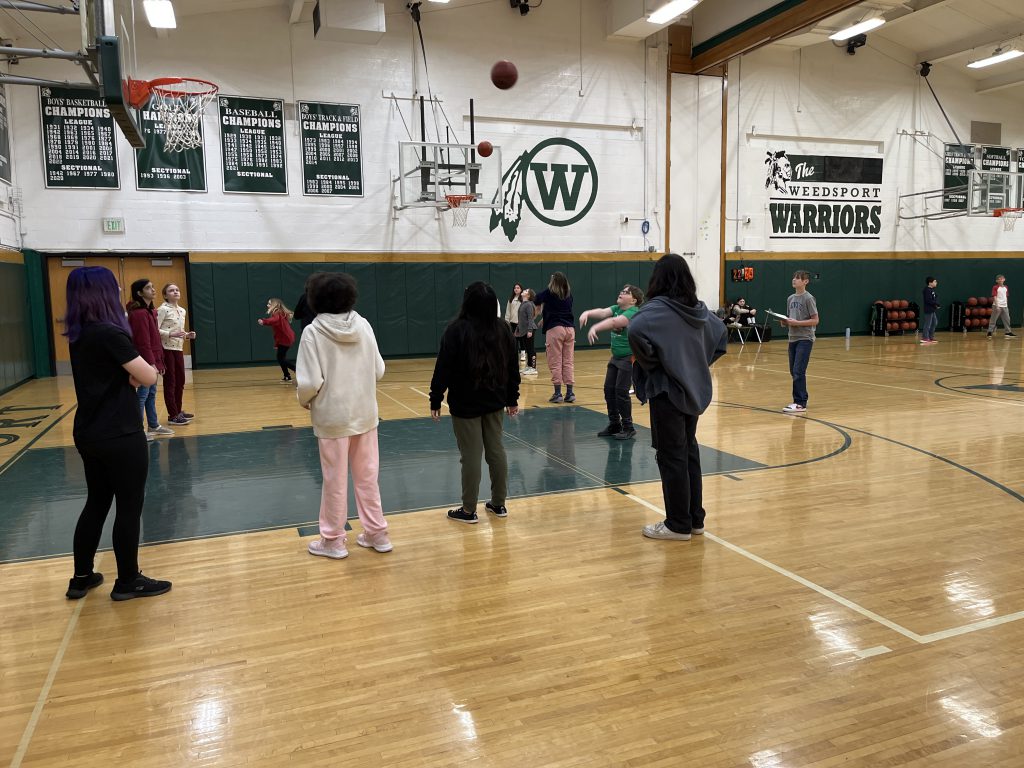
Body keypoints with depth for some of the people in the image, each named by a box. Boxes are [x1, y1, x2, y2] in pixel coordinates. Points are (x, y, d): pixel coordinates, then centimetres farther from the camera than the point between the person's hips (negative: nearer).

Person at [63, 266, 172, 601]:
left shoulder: (78, 334, 7)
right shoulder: (109, 334, -20)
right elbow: (149, 377, -16)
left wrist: (128, 373, -4)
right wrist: (137, 368, 3)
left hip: (88, 434, 9)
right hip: (120, 437, -9)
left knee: (96, 503, 19)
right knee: (129, 507, 5)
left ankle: (81, 578, 28)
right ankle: (128, 582, 17)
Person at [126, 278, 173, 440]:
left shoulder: (149, 311, 14)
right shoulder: (139, 313, -17)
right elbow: (143, 342, -20)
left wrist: (159, 361, 16)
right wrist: (151, 363, -20)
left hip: (153, 360, 10)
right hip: (144, 361, -10)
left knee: (151, 392, 16)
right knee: (143, 393, -5)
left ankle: (154, 426, 26)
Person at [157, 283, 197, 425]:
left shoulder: (182, 310, 12)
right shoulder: (163, 309, -11)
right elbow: (155, 330, -18)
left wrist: (187, 335, 1)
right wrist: (171, 334, -28)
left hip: (178, 349, 8)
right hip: (167, 349, -8)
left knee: (180, 381, 12)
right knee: (170, 382, -3)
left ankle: (178, 411, 24)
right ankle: (172, 415, 2)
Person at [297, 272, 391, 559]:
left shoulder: (313, 332, -14)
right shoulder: (363, 325, -2)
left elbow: (310, 382, -18)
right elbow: (379, 371, 0)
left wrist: (304, 401, 3)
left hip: (333, 416, -4)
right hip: (365, 413, 4)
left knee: (335, 480, 8)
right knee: (367, 476, 15)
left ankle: (333, 540, 21)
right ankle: (377, 533, 24)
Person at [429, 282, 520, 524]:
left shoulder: (457, 330, -14)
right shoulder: (502, 328, 3)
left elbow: (443, 368, -14)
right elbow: (513, 367, 9)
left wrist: (435, 400, -6)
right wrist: (512, 398, 17)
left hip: (465, 404, -5)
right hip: (494, 401, 6)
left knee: (471, 455, 0)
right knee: (496, 450, 13)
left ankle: (468, 510, 10)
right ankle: (499, 504, 23)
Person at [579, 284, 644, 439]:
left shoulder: (633, 312, -16)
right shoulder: (617, 309, 7)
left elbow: (614, 322, -33)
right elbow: (603, 312, -11)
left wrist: (595, 328, -46)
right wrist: (587, 313, -31)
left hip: (629, 358, -8)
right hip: (616, 357, 8)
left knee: (621, 391, -8)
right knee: (609, 389, 7)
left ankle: (628, 428, 4)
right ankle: (614, 424, 20)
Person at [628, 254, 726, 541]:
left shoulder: (658, 308, -15)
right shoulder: (698, 308, 9)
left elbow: (636, 329, -34)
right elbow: (721, 333, 25)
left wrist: (648, 361, -18)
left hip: (668, 392, -8)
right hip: (694, 390, 8)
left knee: (672, 458, 1)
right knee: (689, 453, 16)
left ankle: (678, 525, 9)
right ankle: (695, 519, 24)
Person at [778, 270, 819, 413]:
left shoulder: (808, 298, -8)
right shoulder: (790, 299, 12)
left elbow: (815, 320, -10)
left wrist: (797, 323, -18)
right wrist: (784, 322, -3)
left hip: (805, 339, -7)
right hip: (793, 338, 7)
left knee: (798, 371, -11)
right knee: (793, 371, 9)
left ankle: (800, 403, -6)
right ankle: (801, 400, 19)